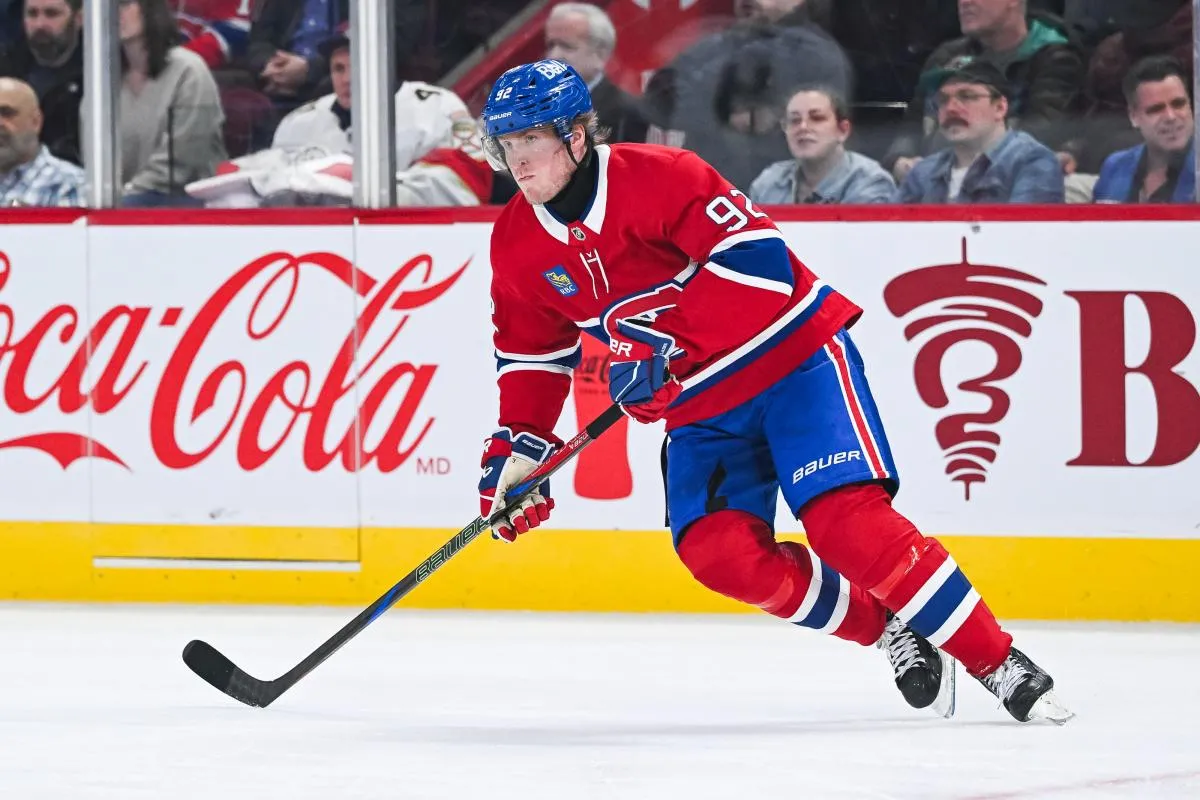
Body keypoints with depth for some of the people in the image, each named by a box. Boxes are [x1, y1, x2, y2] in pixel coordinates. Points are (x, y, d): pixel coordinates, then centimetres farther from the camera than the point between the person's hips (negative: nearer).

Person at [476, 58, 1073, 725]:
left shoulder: (654, 176, -20)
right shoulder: (517, 244, 1)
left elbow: (754, 257, -28)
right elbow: (530, 350, 16)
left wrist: (664, 356, -29)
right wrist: (518, 446, 6)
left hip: (792, 353, -6)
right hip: (700, 404, 6)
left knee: (846, 520, -22)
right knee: (718, 552, -15)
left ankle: (999, 663, -12)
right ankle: (890, 633, 3)